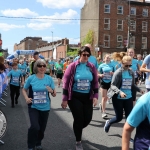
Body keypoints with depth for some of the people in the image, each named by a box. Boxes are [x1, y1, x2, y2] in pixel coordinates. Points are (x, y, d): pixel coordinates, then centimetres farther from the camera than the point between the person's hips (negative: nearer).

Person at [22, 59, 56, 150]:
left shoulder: (49, 79, -6)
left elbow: (54, 95, 0)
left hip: (45, 107, 2)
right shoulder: (31, 78, -9)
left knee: (42, 128, 15)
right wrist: (26, 98, -11)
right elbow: (24, 90, 7)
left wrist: (51, 91, -22)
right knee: (35, 127, -17)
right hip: (33, 107, -2)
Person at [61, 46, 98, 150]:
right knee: (79, 118, -2)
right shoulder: (73, 66, -9)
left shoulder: (92, 67, 0)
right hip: (74, 97, -3)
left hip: (87, 97, 4)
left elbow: (95, 83, 6)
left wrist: (95, 96, -4)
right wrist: (65, 99, -8)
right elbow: (66, 83, -7)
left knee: (88, 118, 6)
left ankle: (78, 129, 41)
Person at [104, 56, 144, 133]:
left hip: (128, 98, 5)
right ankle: (108, 122, 40)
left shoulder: (131, 72, 4)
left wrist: (139, 90, -1)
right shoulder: (118, 72, -13)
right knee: (119, 117, 7)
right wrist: (120, 92, -32)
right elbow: (112, 85, -16)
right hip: (118, 98, -5)